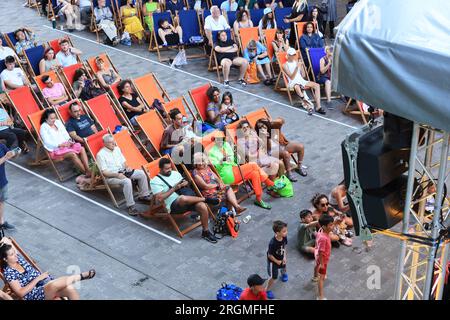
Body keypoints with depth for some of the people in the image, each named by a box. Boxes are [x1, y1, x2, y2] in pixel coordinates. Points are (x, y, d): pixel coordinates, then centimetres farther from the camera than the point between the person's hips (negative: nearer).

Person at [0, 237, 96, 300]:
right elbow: (21, 293, -16)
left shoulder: (18, 258, 9)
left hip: (44, 282, 7)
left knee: (70, 289, -24)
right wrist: (37, 279, -16)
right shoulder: (8, 273, -9)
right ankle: (81, 276, -20)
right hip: (35, 295, -7)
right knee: (55, 284, -39)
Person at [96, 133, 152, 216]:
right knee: (127, 181, -35)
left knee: (142, 173, -7)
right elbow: (104, 172, -15)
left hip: (122, 171, 7)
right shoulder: (101, 154, -10)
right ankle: (130, 205, -29)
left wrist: (127, 167, -6)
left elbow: (123, 162, 18)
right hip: (111, 176, -7)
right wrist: (117, 175, -25)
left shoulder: (117, 148, 12)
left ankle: (144, 195, 7)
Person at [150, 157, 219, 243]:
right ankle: (205, 199, -14)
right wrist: (173, 189, -12)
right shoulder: (155, 181, 1)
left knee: (202, 207, -25)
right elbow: (159, 199, -10)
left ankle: (206, 232, -5)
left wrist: (185, 183, 2)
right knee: (183, 198, -42)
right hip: (174, 205, -6)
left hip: (189, 200, 6)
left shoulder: (175, 173, 19)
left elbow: (186, 182, 28)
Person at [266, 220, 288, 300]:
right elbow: (270, 255, -28)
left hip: (281, 258, 6)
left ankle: (284, 274, 71)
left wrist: (285, 257, -9)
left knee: (283, 267, 35)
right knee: (274, 277, 4)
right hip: (273, 261, -6)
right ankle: (267, 290, 27)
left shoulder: (284, 237, -24)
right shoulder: (273, 243, -42)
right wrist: (277, 262, -14)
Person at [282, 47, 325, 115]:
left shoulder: (297, 62, 17)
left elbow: (303, 75, 13)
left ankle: (318, 107, -25)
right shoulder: (285, 65, 2)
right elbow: (292, 77, -10)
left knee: (317, 85, -17)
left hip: (301, 81, 6)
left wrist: (302, 66, -3)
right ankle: (308, 105, -48)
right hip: (293, 83, -6)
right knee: (297, 87, -43)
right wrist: (297, 67, -19)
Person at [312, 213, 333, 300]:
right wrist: (322, 263, -24)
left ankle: (315, 277, 70)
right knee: (322, 277, 0)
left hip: (318, 255, 10)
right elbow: (321, 252, -35)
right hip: (322, 258, -10)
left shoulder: (321, 230, -18)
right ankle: (321, 297, 7)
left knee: (317, 265, 38)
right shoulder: (323, 238, -44)